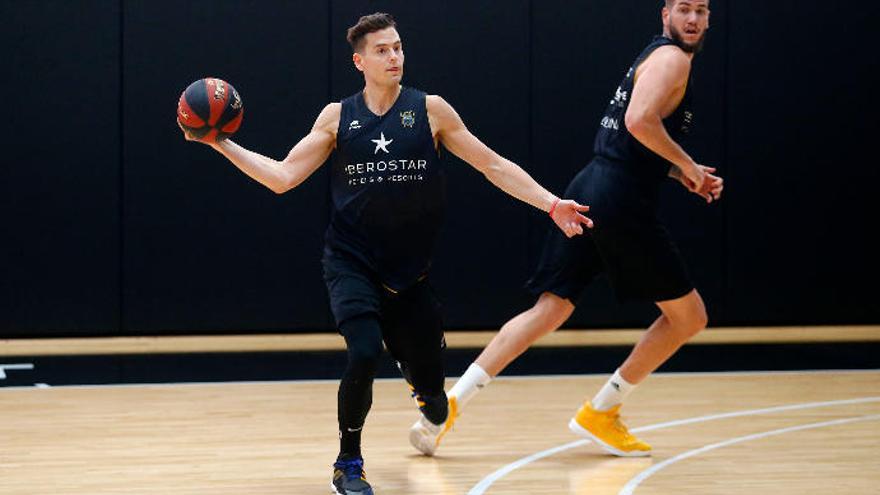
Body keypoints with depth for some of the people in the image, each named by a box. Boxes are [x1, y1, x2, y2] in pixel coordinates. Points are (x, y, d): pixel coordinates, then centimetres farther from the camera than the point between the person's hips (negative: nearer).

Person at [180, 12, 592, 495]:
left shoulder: (429, 110, -2)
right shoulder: (338, 116, 0)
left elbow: (494, 166, 0)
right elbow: (283, 176, 0)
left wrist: (551, 204, -8)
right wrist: (222, 144, -9)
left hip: (409, 270, 1)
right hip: (351, 262, -1)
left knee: (430, 391, 6)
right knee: (364, 353, -26)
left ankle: (413, 368, 47)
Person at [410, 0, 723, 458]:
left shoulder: (655, 56, 25)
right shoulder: (672, 58, -7)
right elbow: (639, 120, -24)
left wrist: (680, 174, 24)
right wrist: (687, 165, -11)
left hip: (587, 195, 9)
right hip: (620, 202, -9)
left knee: (548, 312, 4)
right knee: (688, 316, 5)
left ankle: (448, 401, -8)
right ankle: (600, 414, 9)